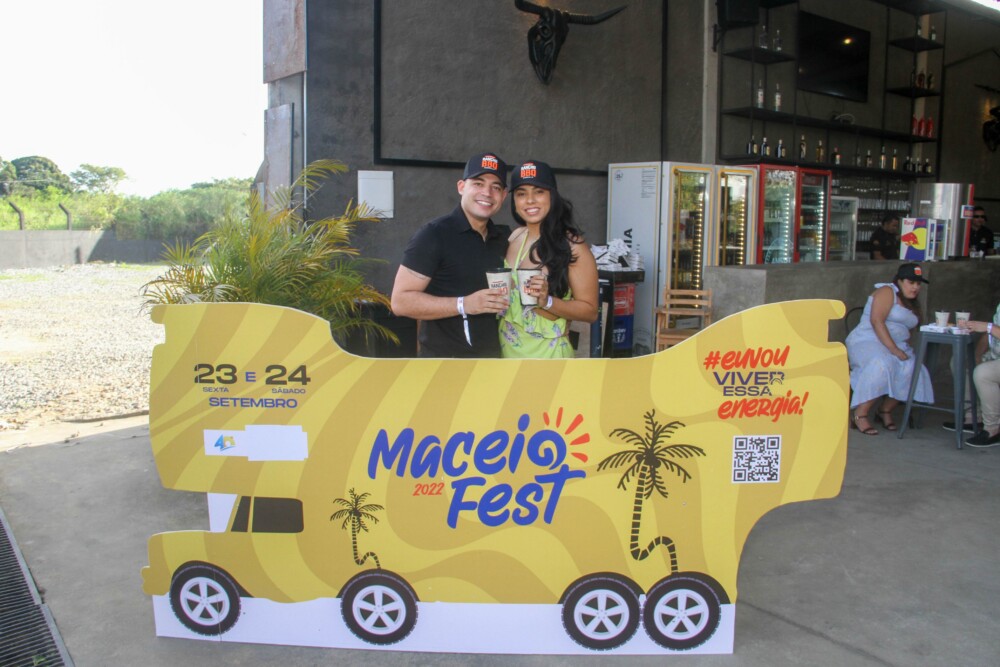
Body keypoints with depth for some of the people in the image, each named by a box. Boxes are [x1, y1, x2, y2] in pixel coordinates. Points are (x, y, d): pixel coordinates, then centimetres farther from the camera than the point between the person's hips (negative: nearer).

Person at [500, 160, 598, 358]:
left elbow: (590, 310, -11)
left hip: (546, 354, -5)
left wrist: (548, 301, -25)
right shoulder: (515, 237, 4)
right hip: (507, 350, 5)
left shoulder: (571, 245, -12)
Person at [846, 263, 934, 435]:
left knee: (912, 369, -23)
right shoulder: (887, 291, -3)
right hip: (866, 341, -7)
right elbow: (876, 321, -15)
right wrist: (893, 349, -22)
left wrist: (904, 349, -2)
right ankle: (860, 414, -30)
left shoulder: (912, 304, 23)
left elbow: (909, 329, 21)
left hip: (897, 346, 7)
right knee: (881, 364, -37)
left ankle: (886, 410, -6)